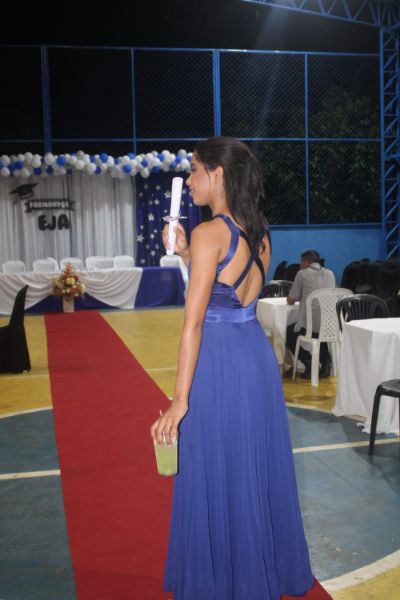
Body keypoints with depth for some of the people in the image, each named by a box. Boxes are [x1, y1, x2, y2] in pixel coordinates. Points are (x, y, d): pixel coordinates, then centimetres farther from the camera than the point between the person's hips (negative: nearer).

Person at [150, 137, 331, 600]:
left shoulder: (209, 233, -16)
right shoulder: (259, 233, 8)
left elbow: (194, 322, -19)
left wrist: (180, 398, -17)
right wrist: (186, 254, 12)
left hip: (220, 363, -8)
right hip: (258, 357, 8)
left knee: (217, 478, 8)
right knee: (257, 470, 21)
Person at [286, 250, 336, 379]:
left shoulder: (302, 274, 1)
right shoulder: (330, 274, 14)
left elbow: (290, 301, 6)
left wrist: (301, 297, 29)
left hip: (310, 325, -5)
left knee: (288, 334, 23)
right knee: (320, 333, 38)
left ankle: (307, 360, 4)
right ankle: (325, 360, 15)